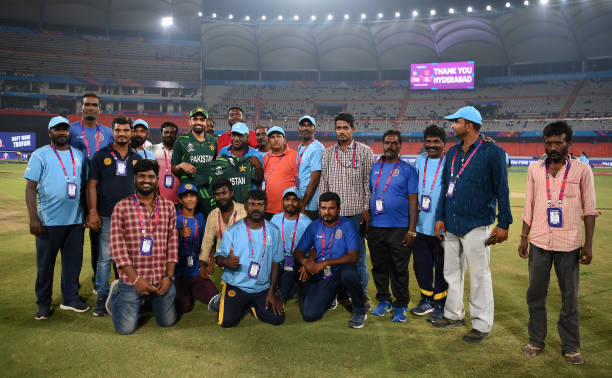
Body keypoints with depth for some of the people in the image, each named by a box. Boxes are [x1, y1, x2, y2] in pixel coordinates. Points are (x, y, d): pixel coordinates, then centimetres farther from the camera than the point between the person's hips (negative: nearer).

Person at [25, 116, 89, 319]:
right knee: (45, 263, 6)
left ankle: (70, 298, 22)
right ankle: (44, 304, 19)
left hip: (75, 220, 4)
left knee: (73, 261, 9)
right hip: (49, 221, -4)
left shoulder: (79, 155, 11)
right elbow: (30, 187, -7)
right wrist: (33, 218, -14)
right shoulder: (40, 155, -2)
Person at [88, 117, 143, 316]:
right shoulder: (101, 155, 2)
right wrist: (92, 212, -8)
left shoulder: (137, 158, 11)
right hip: (107, 216, -3)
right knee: (105, 257, -1)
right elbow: (92, 185, -1)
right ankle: (102, 296, 10)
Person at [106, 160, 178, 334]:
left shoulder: (168, 206, 4)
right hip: (131, 279, -3)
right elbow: (117, 245, -9)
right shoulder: (122, 207, -5)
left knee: (168, 322, 13)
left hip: (162, 279, 3)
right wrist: (135, 279, -14)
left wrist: (169, 275, -4)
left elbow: (172, 242, 4)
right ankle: (116, 295, 31)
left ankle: (151, 299, 42)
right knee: (126, 328, 2)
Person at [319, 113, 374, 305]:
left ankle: (361, 293, 18)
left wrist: (367, 210, -7)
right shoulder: (327, 153, 11)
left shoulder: (365, 151, 2)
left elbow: (369, 183, -1)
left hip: (356, 212, -2)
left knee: (358, 254, 4)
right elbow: (323, 183, 11)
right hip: (333, 212, 3)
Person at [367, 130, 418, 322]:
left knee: (399, 270, 3)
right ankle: (383, 301, 28)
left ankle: (400, 306, 17)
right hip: (375, 227, 4)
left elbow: (413, 201, -3)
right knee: (379, 267, 12)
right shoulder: (374, 168, 12)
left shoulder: (407, 169, 0)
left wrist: (412, 230, -9)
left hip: (399, 228, -3)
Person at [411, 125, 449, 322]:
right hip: (419, 225, 5)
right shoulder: (419, 161, 10)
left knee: (441, 266, 6)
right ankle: (427, 300, 29)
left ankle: (440, 304, 19)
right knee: (421, 264, 13)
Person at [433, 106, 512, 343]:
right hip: (451, 225, 7)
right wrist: (440, 217, 12)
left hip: (476, 226, -7)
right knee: (451, 272, 16)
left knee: (479, 275, 1)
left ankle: (482, 325, 14)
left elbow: (501, 189, -8)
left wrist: (504, 224, -10)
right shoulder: (453, 152, 12)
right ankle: (454, 315, 32)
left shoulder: (492, 152, -8)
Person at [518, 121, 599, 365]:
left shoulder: (581, 169, -2)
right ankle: (536, 341, 24)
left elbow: (589, 210, -1)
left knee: (570, 297, 7)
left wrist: (588, 244, -6)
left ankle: (570, 347, 22)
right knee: (535, 294, 9)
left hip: (569, 244, -2)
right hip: (539, 242, 2)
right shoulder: (535, 169, 5)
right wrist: (523, 238, 6)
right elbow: (529, 207, 9)